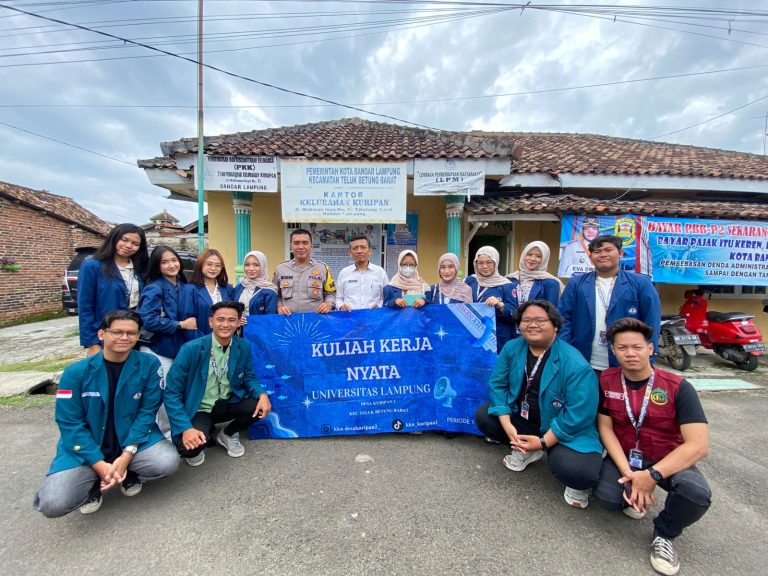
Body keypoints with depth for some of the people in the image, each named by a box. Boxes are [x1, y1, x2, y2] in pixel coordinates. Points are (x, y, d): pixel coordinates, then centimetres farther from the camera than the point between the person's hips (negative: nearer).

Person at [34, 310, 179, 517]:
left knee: (168, 461, -26)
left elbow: (148, 411, -9)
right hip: (86, 449, 0)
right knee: (53, 504, -22)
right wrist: (100, 464, -16)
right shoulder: (76, 372, -9)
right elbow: (70, 424, -8)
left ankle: (130, 473, 8)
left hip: (133, 441, 0)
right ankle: (94, 482, 12)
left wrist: (126, 455, -17)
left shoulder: (149, 365, -11)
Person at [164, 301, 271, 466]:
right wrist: (186, 428, -26)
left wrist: (262, 394, -18)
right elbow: (172, 393, -15)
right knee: (190, 447, -30)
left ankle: (228, 434, 10)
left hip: (227, 404, 4)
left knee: (261, 405, -20)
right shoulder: (191, 349, -19)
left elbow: (248, 376, 5)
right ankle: (203, 435, 10)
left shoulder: (244, 347, -7)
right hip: (198, 410, -3)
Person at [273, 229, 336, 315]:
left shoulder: (323, 268, 5)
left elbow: (330, 293, 10)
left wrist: (328, 304, -8)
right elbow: (275, 295, 17)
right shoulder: (280, 269, 10)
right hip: (288, 319, 1)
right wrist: (279, 307, 0)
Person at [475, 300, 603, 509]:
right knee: (483, 417, -8)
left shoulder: (575, 365, -25)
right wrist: (507, 425, -17)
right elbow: (498, 384, -6)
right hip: (520, 417, 6)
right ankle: (525, 450, 13)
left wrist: (543, 442, -21)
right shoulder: (512, 348, -9)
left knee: (576, 471, -30)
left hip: (565, 431, -5)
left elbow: (578, 415, -24)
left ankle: (577, 484, 11)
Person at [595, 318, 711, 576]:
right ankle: (632, 493, 15)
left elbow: (698, 445, -22)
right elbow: (605, 428, -7)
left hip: (668, 459, -1)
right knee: (606, 497, -25)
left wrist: (652, 476, -29)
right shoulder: (606, 381, -10)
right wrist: (628, 473, -19)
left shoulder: (678, 388, -17)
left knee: (697, 493, -33)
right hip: (624, 456, 1)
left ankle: (664, 534, 1)